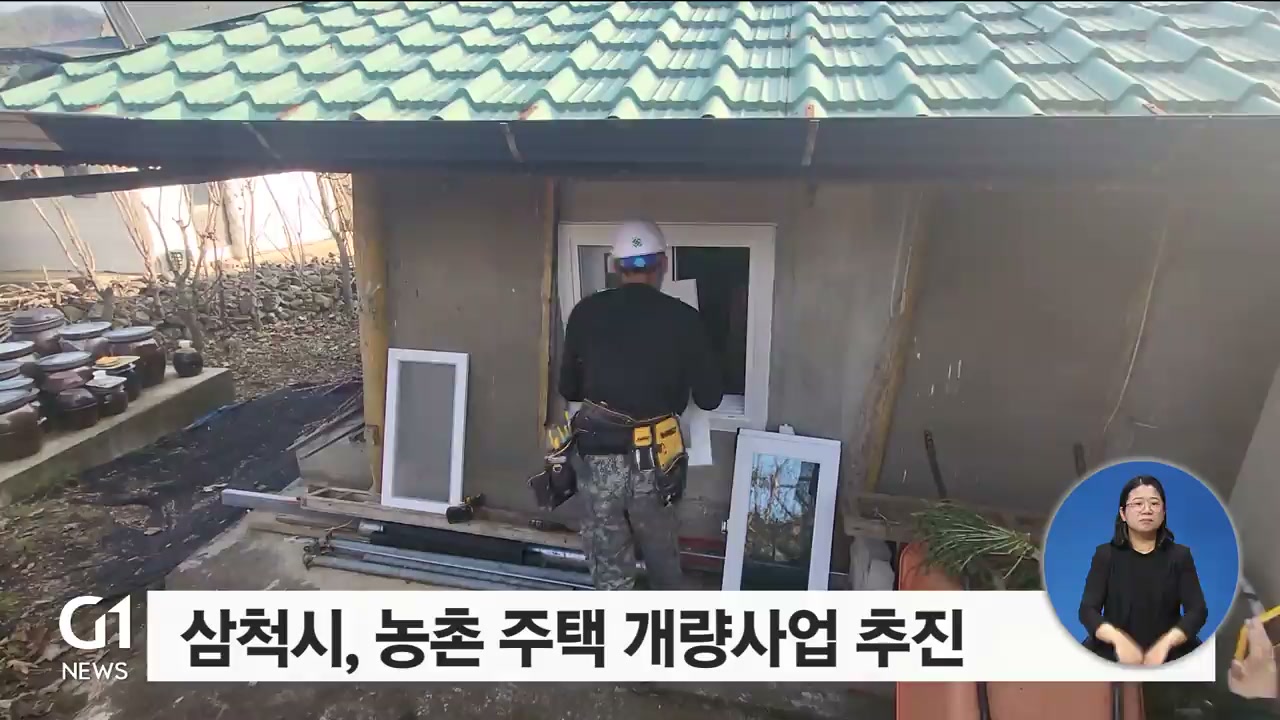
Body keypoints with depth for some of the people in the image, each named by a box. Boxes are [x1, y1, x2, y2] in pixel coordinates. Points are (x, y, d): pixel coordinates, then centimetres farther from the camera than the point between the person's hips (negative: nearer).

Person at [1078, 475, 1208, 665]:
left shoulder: (1180, 555, 7)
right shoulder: (1105, 554, 3)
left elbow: (1197, 610, -3)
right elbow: (1088, 610, -4)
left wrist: (1165, 642, -19)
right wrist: (1118, 638, -22)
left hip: (1168, 656, 2)